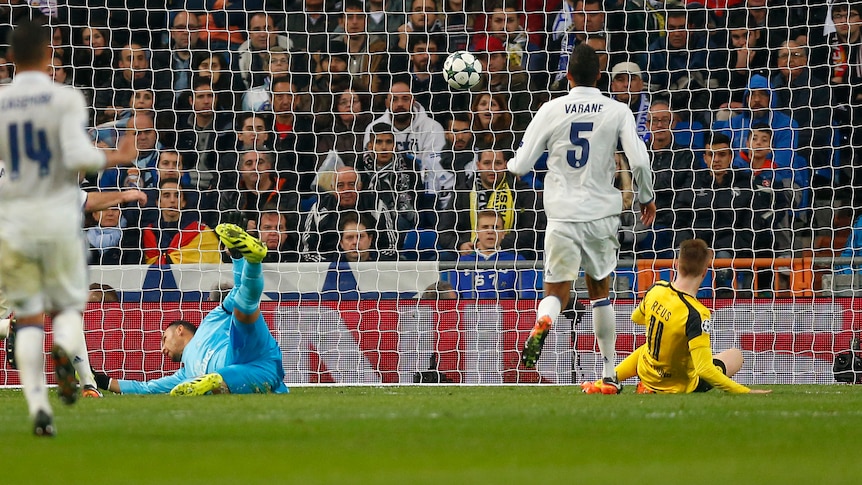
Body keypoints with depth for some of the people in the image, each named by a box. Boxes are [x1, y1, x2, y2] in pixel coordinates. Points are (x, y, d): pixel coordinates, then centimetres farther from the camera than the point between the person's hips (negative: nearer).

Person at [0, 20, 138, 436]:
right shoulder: (65, 99, -6)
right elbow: (78, 156, -17)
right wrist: (114, 158, 0)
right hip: (59, 217, -1)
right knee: (68, 305, 15)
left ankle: (37, 405, -8)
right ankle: (66, 350, -21)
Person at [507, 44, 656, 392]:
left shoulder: (551, 110, 0)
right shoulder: (618, 112, -1)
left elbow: (521, 165, 0)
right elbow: (639, 161, -8)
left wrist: (509, 164, 25)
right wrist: (647, 198, 10)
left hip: (561, 215, -1)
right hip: (601, 213, 1)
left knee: (557, 290, 1)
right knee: (600, 289, 17)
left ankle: (542, 323, -36)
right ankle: (609, 373, 17)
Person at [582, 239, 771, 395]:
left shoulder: (656, 290, -13)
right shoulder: (697, 314, -32)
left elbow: (636, 318, 11)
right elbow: (704, 370, -36)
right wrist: (746, 392, -34)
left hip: (647, 374, 6)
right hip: (681, 385, -6)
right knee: (735, 355, 16)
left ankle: (607, 381, 23)